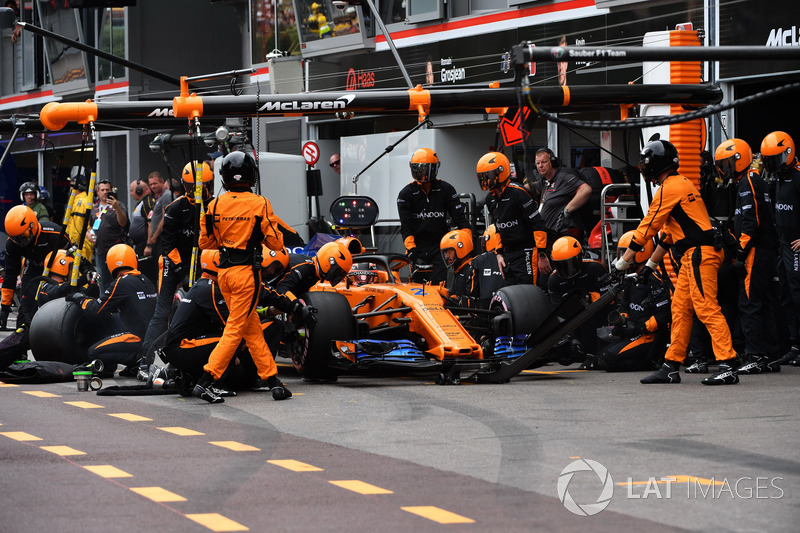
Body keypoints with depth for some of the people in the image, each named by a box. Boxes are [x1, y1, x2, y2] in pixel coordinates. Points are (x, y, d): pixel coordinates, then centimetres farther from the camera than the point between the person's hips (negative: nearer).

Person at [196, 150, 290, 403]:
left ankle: (272, 378, 16)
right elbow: (276, 243, -7)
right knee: (234, 330, -2)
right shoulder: (259, 205, -10)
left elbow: (205, 242, 10)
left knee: (252, 328, 14)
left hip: (224, 271, 5)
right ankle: (206, 381, -11)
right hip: (247, 272, -5)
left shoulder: (214, 205, 1)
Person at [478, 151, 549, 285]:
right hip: (508, 253, 8)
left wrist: (542, 255, -17)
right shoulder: (490, 199, 12)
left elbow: (538, 225, -16)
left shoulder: (518, 194, -15)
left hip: (526, 252, -8)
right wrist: (499, 253, 17)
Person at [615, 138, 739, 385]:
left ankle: (728, 366, -21)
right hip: (693, 255, 10)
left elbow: (647, 228, -7)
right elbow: (671, 230, 28)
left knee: (706, 308, -15)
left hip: (699, 253, -10)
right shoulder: (682, 184, 22)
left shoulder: (669, 189, -9)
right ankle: (671, 367, 13)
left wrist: (624, 260, 1)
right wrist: (651, 263, 31)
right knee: (680, 309, 11)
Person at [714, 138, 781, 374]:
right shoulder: (755, 181, 21)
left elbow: (750, 223, -19)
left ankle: (755, 357, -12)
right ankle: (770, 358, 13)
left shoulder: (747, 183, -10)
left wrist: (741, 254, -19)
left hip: (755, 255, -10)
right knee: (763, 306, 11)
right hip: (767, 254, 10)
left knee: (749, 305, -10)